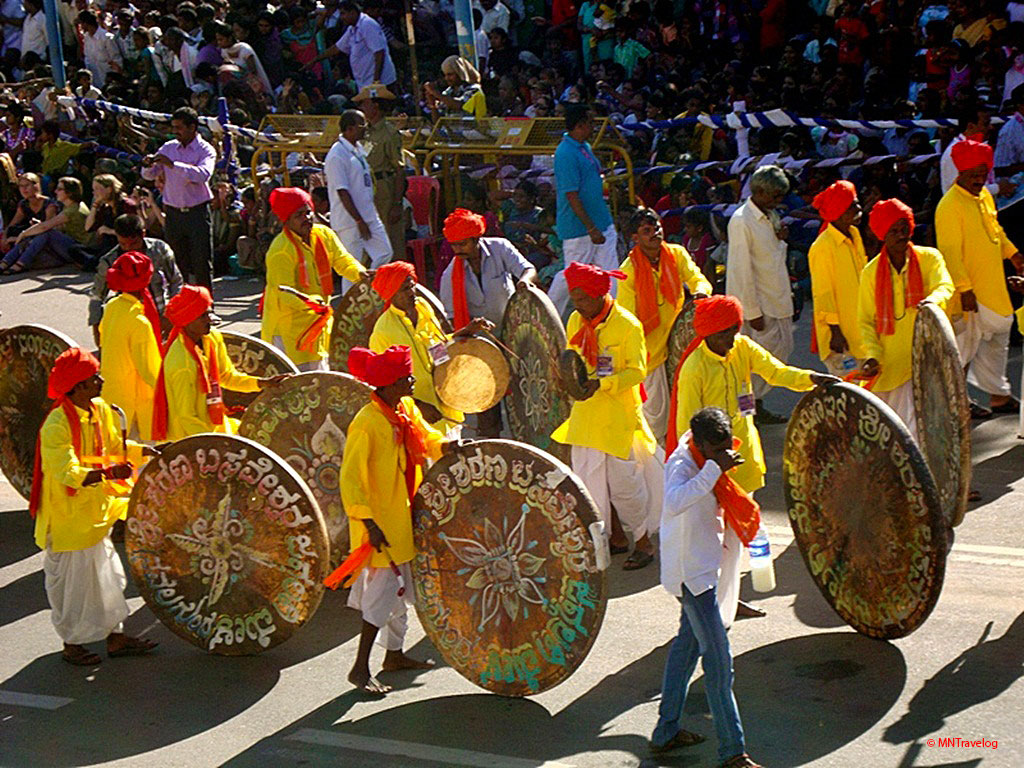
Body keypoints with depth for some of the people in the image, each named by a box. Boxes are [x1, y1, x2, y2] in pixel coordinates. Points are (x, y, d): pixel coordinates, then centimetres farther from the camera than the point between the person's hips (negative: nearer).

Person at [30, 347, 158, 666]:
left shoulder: (100, 410, 1)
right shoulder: (57, 424, -24)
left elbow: (114, 444, 17)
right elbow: (68, 472, -32)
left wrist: (145, 451, 4)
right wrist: (106, 473, -45)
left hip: (94, 513, 8)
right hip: (69, 518, -8)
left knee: (106, 575, 16)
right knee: (74, 580, 4)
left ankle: (115, 637, 28)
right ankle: (72, 644, 20)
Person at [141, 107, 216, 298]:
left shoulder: (206, 150, -4)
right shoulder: (169, 148, 10)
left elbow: (203, 174, -24)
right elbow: (150, 175, 12)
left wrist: (172, 164, -29)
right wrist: (148, 165, -11)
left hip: (197, 212, -4)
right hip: (173, 212, 4)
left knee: (202, 264, -4)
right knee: (178, 264, 8)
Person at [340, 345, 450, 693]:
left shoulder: (406, 409, 3)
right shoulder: (366, 423, -22)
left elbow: (427, 438, 19)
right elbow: (350, 479, -22)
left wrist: (447, 445, -4)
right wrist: (369, 524, -24)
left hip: (402, 515, 9)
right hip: (379, 520, -9)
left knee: (401, 585, 17)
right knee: (384, 587, -9)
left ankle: (394, 654, 32)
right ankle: (360, 668, -1)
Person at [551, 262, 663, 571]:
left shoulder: (628, 325, -13)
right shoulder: (576, 321, 5)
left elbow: (637, 371, -13)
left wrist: (601, 385, -26)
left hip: (619, 415, -6)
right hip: (585, 414, 6)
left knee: (623, 481, -2)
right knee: (590, 479, 9)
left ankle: (643, 541, 15)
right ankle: (606, 537, 23)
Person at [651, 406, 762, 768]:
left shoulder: (705, 460, 5)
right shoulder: (682, 462, -22)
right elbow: (674, 504, -45)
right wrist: (714, 469, -43)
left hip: (703, 565, 10)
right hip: (691, 570, -10)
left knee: (690, 640, 19)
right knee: (717, 657, -9)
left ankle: (666, 731, 31)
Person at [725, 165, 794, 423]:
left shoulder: (771, 216, 10)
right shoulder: (741, 222, -18)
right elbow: (742, 270, -19)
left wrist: (780, 240, -2)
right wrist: (752, 311, -19)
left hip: (778, 298, 9)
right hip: (760, 303, -9)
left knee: (783, 349, 12)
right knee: (767, 354, -4)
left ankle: (754, 403, 22)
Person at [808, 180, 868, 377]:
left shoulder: (854, 235, 8)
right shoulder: (823, 247, -19)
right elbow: (823, 294, -17)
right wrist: (835, 332, -17)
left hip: (858, 327, 9)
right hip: (840, 333, -9)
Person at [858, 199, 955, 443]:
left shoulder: (929, 258, 2)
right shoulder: (871, 272, 4)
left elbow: (945, 286, -16)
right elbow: (866, 320, 6)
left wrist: (933, 300, -40)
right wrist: (872, 355, -8)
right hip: (890, 363, 1)